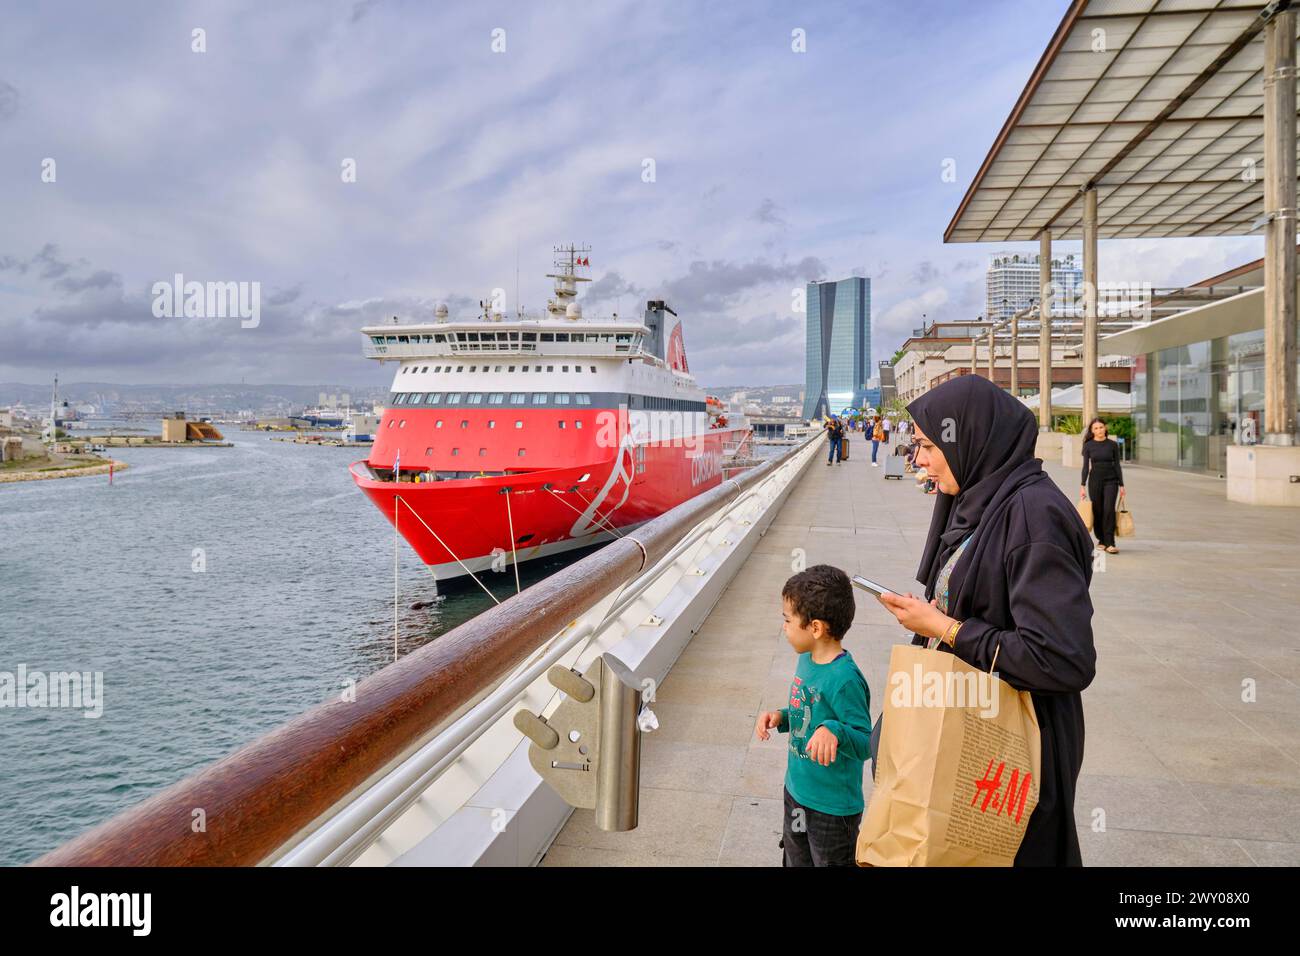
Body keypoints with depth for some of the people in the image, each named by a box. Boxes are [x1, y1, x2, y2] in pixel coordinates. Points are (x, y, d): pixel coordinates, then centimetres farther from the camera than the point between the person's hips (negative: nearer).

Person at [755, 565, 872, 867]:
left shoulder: (844, 679, -28)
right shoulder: (807, 660, -1)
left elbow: (866, 743, -26)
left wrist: (834, 732, -44)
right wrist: (781, 718, -4)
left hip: (833, 807, -8)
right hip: (797, 792, 9)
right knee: (795, 861, 26)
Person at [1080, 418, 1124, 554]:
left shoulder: (1113, 445, 3)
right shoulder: (1088, 445, 3)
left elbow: (1117, 465, 5)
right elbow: (1086, 466, 2)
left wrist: (1121, 485, 3)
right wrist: (1082, 486, -5)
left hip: (1111, 481, -1)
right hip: (1094, 480, 1)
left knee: (1109, 509, -13)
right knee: (1097, 511, 5)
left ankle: (1109, 543, -13)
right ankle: (1101, 539, 20)